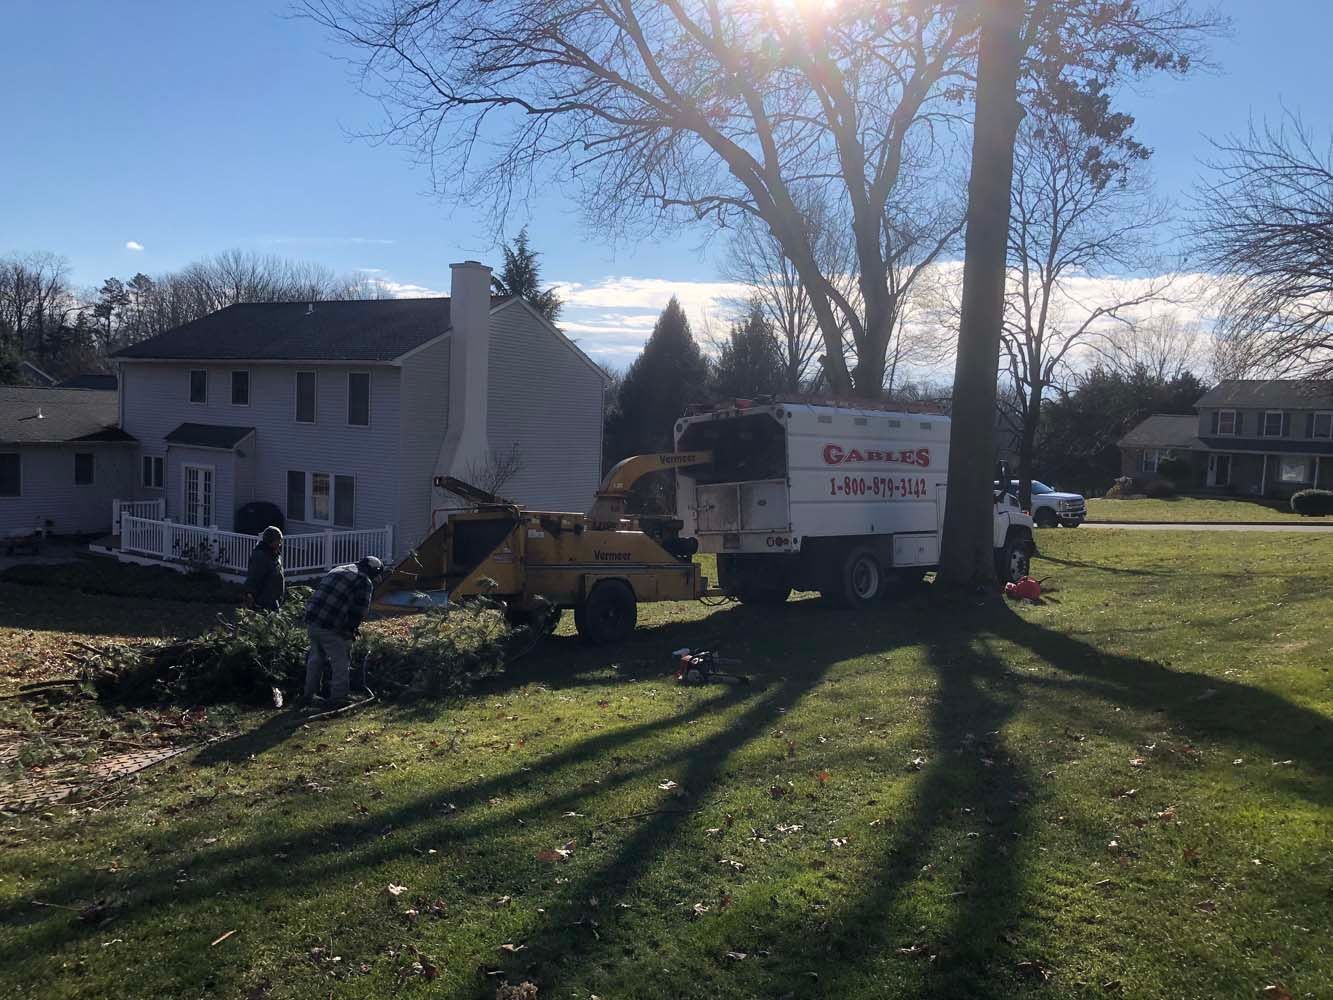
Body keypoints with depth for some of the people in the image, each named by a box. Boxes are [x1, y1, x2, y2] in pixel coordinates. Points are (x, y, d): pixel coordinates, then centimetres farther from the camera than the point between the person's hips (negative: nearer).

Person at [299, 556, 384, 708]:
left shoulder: (335, 570, 21)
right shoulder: (365, 582, -2)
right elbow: (360, 610, -5)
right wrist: (351, 630, 12)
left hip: (311, 621, 8)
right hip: (330, 627, -8)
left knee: (315, 659, 24)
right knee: (341, 664, 7)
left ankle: (308, 696, 34)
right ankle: (337, 700, 12)